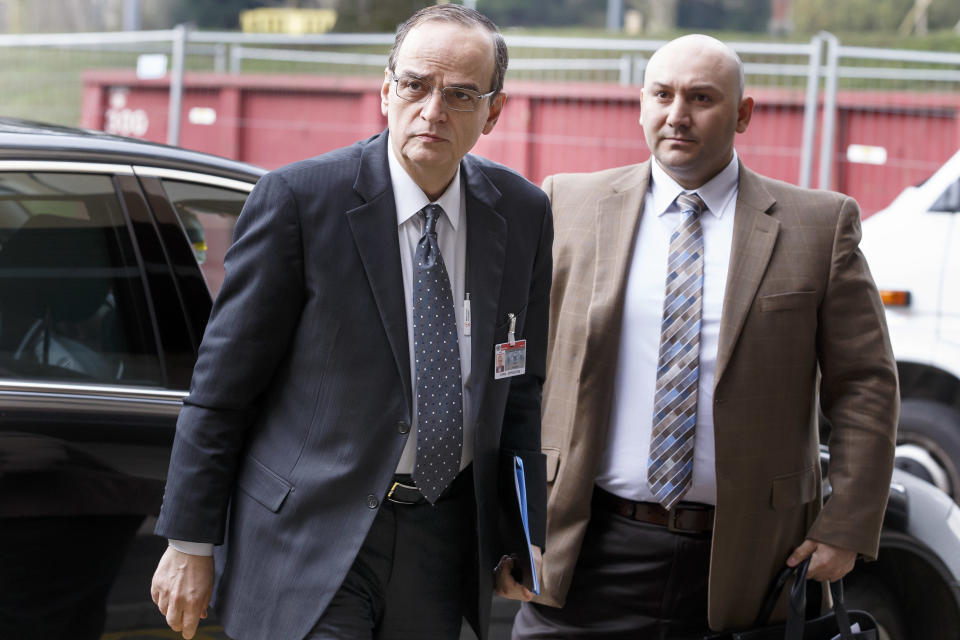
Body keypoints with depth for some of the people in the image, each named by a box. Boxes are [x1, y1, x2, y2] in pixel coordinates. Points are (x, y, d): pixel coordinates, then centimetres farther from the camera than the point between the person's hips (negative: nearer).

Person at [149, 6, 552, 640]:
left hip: (442, 540, 4)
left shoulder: (524, 213, 3)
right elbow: (221, 385, -7)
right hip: (307, 536, -4)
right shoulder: (299, 198, -10)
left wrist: (524, 539, 9)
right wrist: (190, 543, -7)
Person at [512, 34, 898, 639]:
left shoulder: (819, 225, 2)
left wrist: (845, 528, -4)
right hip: (590, 553, 1)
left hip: (741, 563, -1)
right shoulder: (570, 205, 7)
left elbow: (865, 386, 2)